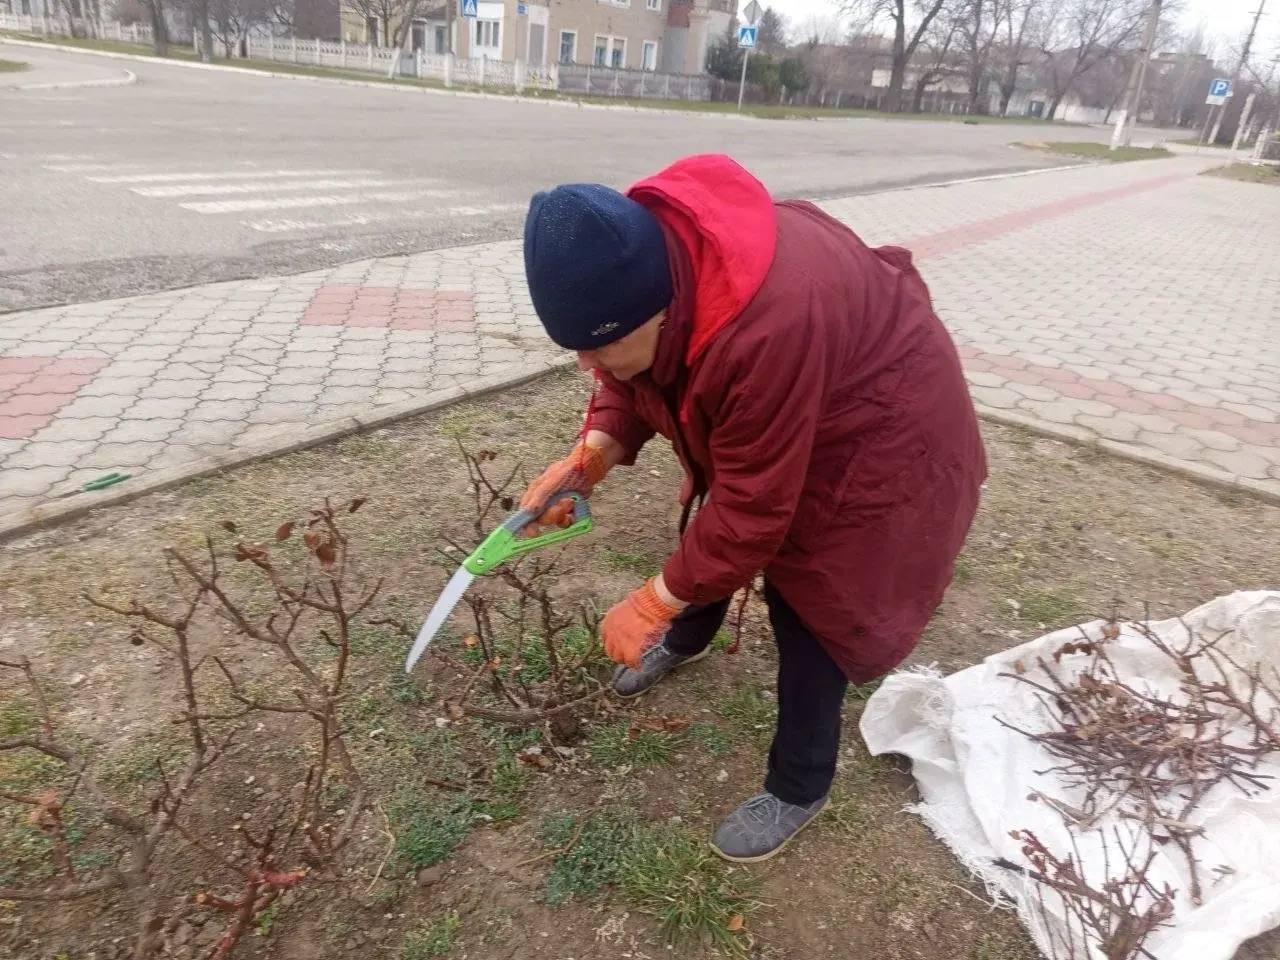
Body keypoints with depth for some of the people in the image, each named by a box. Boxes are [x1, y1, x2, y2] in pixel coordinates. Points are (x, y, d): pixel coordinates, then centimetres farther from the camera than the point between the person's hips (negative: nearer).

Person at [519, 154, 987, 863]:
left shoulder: (765, 332, -45)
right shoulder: (644, 260, -21)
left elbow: (753, 508, -34)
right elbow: (631, 376, -4)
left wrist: (656, 602, -24)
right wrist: (592, 454, -22)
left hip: (872, 437, -7)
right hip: (760, 416, 8)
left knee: (806, 608, -3)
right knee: (709, 532, 20)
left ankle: (799, 789, 19)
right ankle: (688, 639, 51)